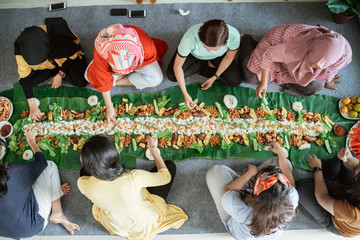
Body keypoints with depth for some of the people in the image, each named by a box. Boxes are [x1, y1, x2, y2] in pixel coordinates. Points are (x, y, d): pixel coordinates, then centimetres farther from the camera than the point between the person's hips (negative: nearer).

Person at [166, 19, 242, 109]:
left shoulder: (234, 35, -40)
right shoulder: (190, 37, -45)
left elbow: (229, 56, -17)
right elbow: (177, 66, -32)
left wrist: (214, 77, -16)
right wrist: (185, 94, -30)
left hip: (218, 56, 1)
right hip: (193, 53, 0)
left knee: (235, 80, -14)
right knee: (171, 76, -17)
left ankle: (202, 70, 5)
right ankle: (206, 64, 3)